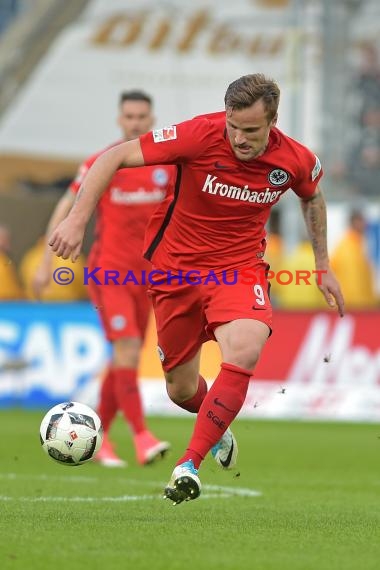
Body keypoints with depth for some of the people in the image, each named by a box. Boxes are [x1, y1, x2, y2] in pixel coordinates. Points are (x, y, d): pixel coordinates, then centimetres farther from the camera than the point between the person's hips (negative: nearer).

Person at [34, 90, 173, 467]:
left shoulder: (167, 164, 5)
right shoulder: (100, 164, -5)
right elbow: (64, 210, 0)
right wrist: (46, 264, -4)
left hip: (144, 274, 4)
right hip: (108, 270, -4)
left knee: (125, 359, 7)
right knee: (128, 348, -19)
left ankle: (97, 435, 21)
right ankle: (141, 436, -21)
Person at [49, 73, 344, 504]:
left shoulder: (296, 161, -12)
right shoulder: (199, 136, -23)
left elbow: (312, 196, 14)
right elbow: (115, 157, -21)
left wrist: (323, 266, 16)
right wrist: (77, 219, -29)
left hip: (239, 266, 0)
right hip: (176, 267, 0)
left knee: (245, 352, -30)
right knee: (181, 389, 9)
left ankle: (189, 465, -23)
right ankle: (218, 430, 47)